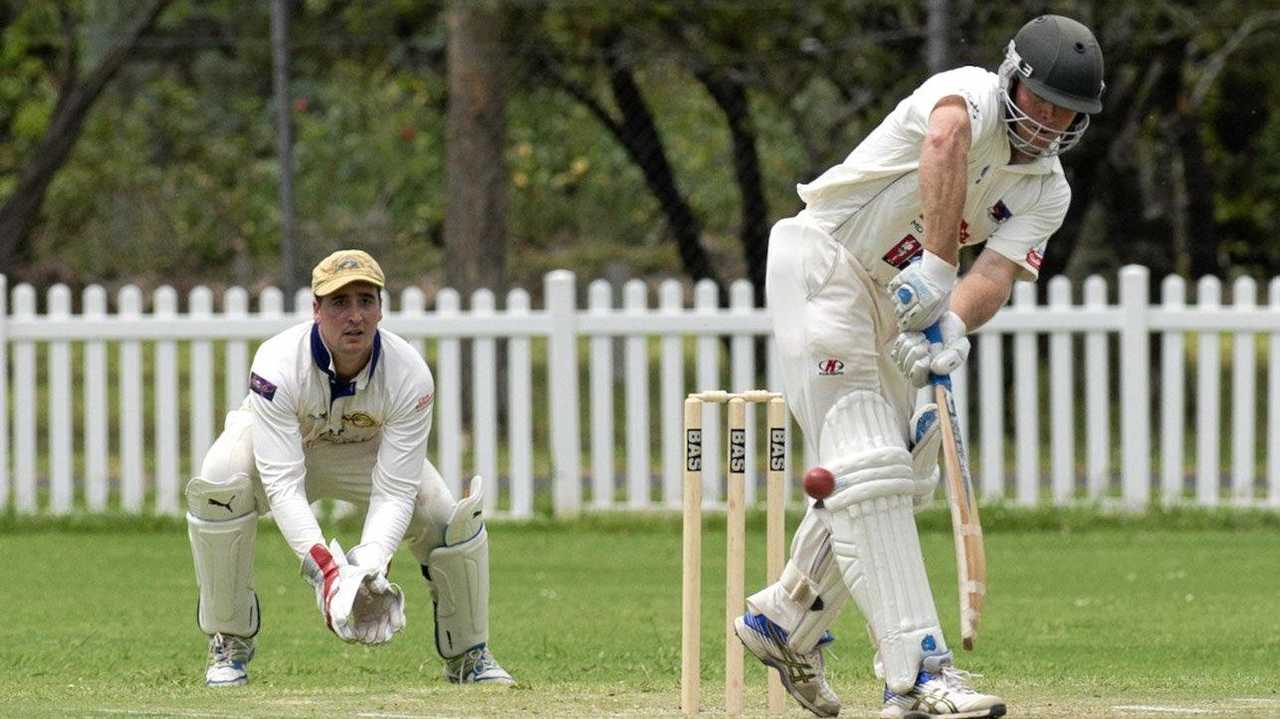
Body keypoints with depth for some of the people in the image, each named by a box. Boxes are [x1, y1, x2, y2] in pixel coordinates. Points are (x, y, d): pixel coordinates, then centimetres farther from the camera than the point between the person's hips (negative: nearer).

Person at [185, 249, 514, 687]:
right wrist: (323, 567, -55)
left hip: (367, 451, 2)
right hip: (282, 446, -2)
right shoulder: (278, 364, -37)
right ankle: (229, 647, -17)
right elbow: (282, 483, -42)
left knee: (454, 518, -19)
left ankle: (468, 657, 8)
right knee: (217, 485, -35)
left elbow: (394, 491, -30)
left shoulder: (410, 375, -30)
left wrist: (370, 565, -48)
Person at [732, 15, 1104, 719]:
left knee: (895, 470, 17)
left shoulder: (1046, 191, 3)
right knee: (870, 472, -16)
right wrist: (936, 264, -51)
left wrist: (953, 325, -36)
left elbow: (995, 274, -15)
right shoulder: (972, 93, -18)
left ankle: (784, 621, 36)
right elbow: (946, 139, -43)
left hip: (893, 303, 9)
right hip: (820, 265, -9)